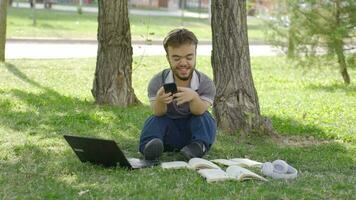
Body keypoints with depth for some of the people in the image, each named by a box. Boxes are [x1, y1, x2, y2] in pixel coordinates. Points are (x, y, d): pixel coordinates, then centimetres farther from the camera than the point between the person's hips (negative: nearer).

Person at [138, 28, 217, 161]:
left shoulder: (206, 84, -15)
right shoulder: (157, 82, -13)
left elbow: (199, 112, -30)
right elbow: (158, 114, -23)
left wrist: (194, 98, -55)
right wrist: (159, 102, -49)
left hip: (192, 133, 0)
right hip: (168, 133, 0)